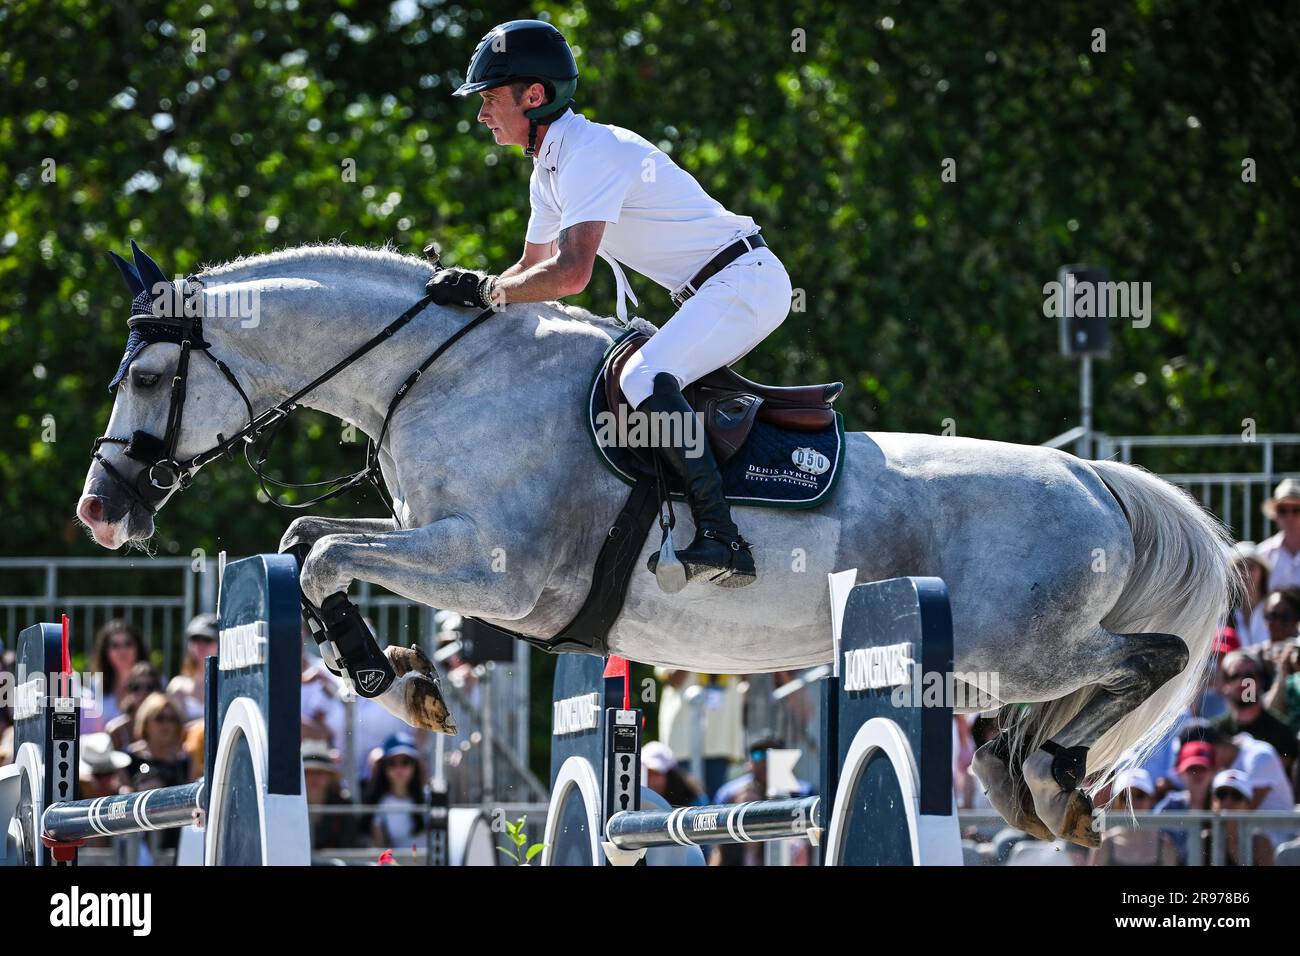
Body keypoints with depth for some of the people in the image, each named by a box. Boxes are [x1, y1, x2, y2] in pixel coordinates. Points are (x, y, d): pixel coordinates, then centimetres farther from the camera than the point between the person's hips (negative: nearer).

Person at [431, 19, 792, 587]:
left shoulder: (591, 152, -20)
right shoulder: (550, 168, 12)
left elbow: (571, 274, -30)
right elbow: (533, 268, 24)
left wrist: (483, 290, -19)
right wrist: (461, 296, 10)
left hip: (747, 281, -11)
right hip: (708, 295, 11)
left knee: (644, 378, -28)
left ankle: (722, 540, -32)